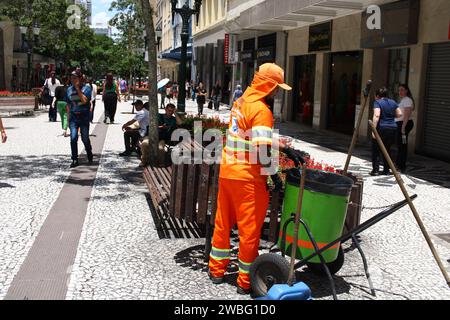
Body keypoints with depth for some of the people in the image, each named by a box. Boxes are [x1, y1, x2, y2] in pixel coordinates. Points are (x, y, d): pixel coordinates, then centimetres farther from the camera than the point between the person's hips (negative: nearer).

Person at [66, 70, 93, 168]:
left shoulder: (86, 88, -3)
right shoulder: (69, 89, 9)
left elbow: (84, 100, -19)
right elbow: (68, 105, 14)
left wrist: (78, 88, -17)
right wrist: (68, 116, 8)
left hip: (84, 117, -3)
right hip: (73, 117, 3)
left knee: (85, 138, 2)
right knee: (73, 138, -8)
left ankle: (89, 155, 30)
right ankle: (75, 159, 0)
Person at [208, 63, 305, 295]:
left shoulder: (241, 102, 12)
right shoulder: (261, 110, -16)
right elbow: (261, 149, -21)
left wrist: (286, 149, 16)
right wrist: (273, 175, -11)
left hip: (227, 171, 9)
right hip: (247, 177, -9)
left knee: (223, 223, 18)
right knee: (250, 229, 4)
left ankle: (216, 270, 31)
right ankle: (245, 282, 15)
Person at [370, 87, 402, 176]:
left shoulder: (377, 102, -5)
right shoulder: (393, 102, 12)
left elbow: (376, 116, -18)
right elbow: (399, 114, 13)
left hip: (381, 128, -5)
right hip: (393, 128, 5)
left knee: (376, 150, 5)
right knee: (387, 149, 16)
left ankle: (375, 170, 2)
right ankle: (386, 170, 17)